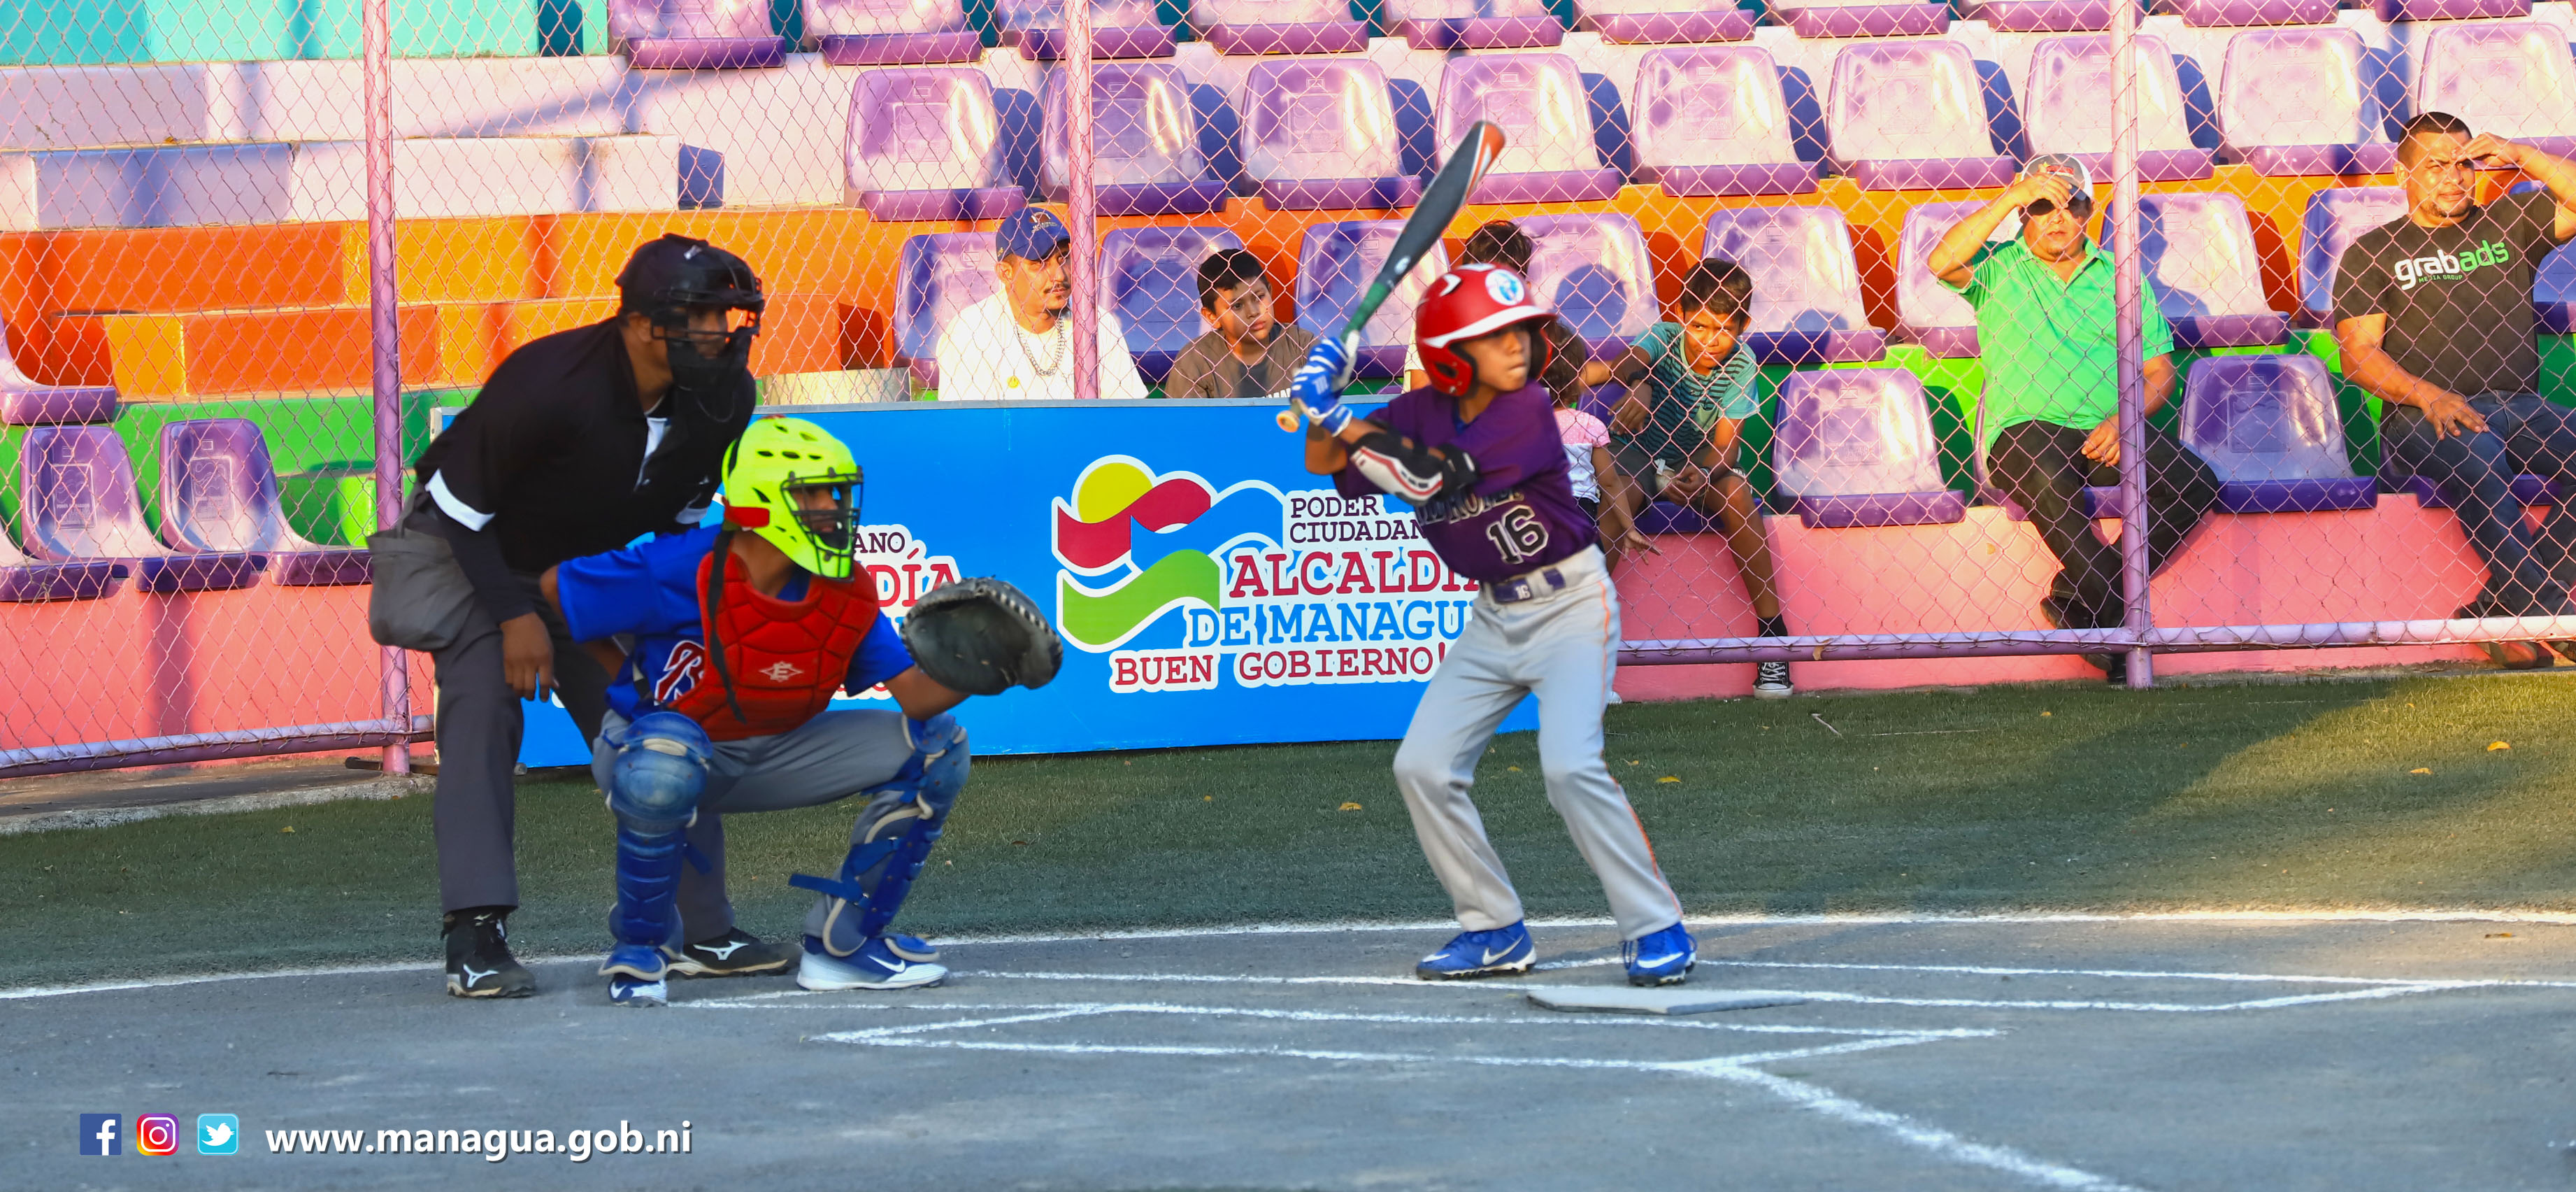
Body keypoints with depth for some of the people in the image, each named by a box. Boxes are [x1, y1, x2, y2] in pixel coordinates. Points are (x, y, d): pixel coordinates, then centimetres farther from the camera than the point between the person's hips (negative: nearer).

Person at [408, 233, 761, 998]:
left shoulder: (722, 398, -17)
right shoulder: (547, 385, -36)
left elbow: (682, 514, 1)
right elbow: (460, 507, -24)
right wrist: (515, 615, -24)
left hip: (591, 564, 5)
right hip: (476, 556, -5)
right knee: (482, 711, -21)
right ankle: (474, 936, -23)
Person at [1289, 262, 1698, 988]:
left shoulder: (1527, 412, -20)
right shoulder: (1422, 413, -1)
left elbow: (1431, 479, -29)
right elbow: (1324, 463, 2)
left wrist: (1338, 415, -25)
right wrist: (1323, 409, -18)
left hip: (1571, 607, -7)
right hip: (1495, 617, 7)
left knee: (1569, 765, -22)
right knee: (1423, 768, 1)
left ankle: (1656, 928, -11)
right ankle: (1495, 931, 13)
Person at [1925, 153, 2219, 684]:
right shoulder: (1999, 269, 9)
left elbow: (2159, 370, 13)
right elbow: (1942, 263, -14)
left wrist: (2125, 420, -8)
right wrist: (2011, 197, -16)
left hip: (2108, 430, 3)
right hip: (2025, 427, -3)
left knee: (2196, 484, -22)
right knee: (2050, 483, -39)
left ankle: (2078, 599, -18)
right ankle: (2113, 615, -26)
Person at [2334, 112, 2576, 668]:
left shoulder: (2507, 226, 20)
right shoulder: (2374, 252, 12)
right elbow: (2358, 354, 2)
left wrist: (2521, 156, 3)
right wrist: (2428, 396, -14)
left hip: (2521, 406, 3)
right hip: (2423, 415, -3)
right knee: (2476, 454, -38)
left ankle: (2497, 610, -25)